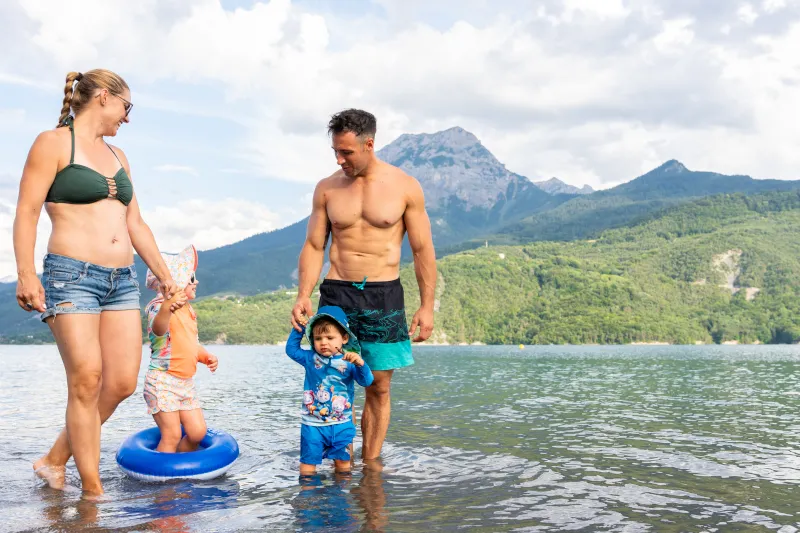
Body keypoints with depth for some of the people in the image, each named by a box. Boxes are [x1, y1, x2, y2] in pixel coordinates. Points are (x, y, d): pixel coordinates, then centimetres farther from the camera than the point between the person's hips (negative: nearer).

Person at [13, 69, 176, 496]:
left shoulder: (117, 157, 21)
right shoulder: (54, 143, 1)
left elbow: (135, 225, 23)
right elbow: (27, 211, -7)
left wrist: (164, 275, 21)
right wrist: (26, 273, -17)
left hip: (122, 280, 7)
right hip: (71, 275, -7)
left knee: (123, 382, -1)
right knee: (86, 380, -10)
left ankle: (54, 460, 16)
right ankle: (92, 491, 0)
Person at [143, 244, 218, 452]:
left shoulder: (188, 311, 14)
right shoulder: (159, 307, -14)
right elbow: (158, 329, -38)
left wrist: (207, 357, 2)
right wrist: (166, 308, -60)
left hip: (186, 382, 8)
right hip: (162, 382, -8)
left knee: (198, 431, 6)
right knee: (172, 435, -8)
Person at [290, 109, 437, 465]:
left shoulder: (405, 187, -1)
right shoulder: (326, 189, 5)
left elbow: (423, 250, 2)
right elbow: (313, 247, 7)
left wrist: (427, 306, -2)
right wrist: (303, 296, -6)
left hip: (384, 295, -1)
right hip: (336, 292, 1)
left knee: (379, 388, 4)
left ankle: (370, 464, 15)